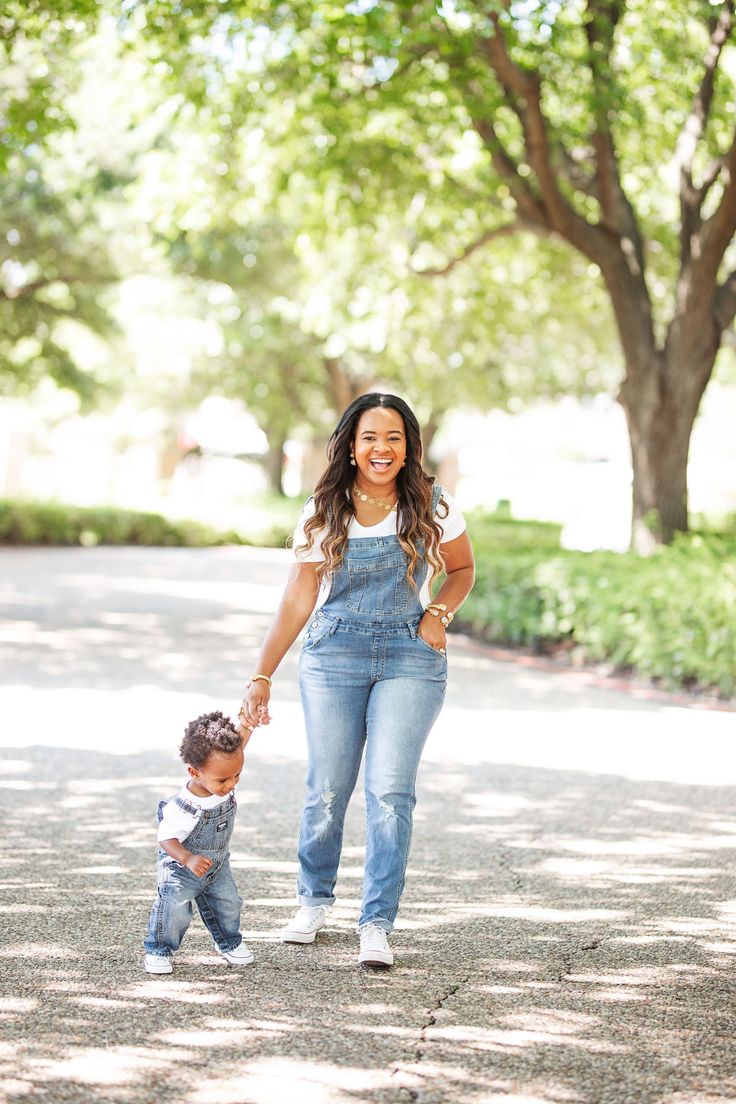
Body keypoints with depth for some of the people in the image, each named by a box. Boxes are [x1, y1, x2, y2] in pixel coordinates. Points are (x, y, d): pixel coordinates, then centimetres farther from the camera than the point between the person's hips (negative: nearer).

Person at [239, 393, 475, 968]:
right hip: (333, 654, 1)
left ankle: (377, 925, -6)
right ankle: (315, 901, 25)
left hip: (410, 657, -1)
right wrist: (262, 677, -4)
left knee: (390, 790, -11)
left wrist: (438, 614, -7)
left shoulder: (433, 506, -1)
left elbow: (462, 570, 13)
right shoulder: (323, 514, 0)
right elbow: (296, 601, 1)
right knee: (327, 788, 3)